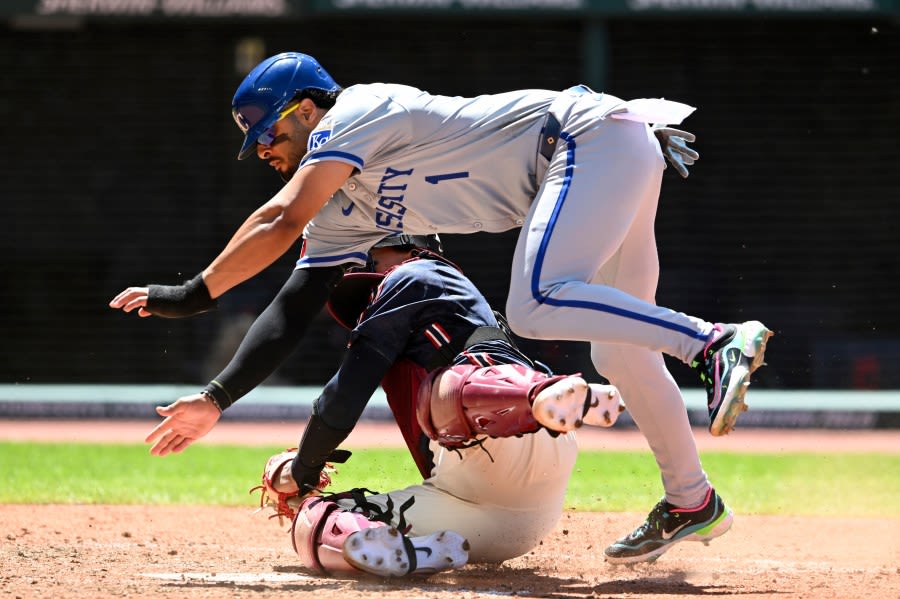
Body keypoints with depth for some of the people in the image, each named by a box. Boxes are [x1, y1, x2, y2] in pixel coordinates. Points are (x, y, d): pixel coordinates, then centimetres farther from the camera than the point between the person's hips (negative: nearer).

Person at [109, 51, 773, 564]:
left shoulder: (356, 112, -9)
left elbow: (281, 221, -21)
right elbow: (295, 310, 14)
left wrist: (194, 294, -19)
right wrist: (217, 397, 8)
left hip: (592, 133, -10)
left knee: (535, 306, -28)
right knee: (617, 350, 13)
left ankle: (718, 342, -32)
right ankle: (689, 499, 22)